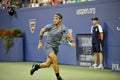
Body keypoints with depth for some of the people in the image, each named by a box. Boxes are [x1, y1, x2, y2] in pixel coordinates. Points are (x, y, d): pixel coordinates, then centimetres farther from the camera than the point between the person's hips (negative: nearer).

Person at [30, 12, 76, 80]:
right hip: (48, 46, -3)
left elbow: (69, 36, -17)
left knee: (47, 64, 7)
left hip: (55, 48, 3)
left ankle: (36, 66, 35)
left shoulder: (63, 28, -9)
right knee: (55, 60, -24)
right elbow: (42, 31, 10)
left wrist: (71, 42, -38)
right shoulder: (50, 26, -7)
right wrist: (40, 41, 11)